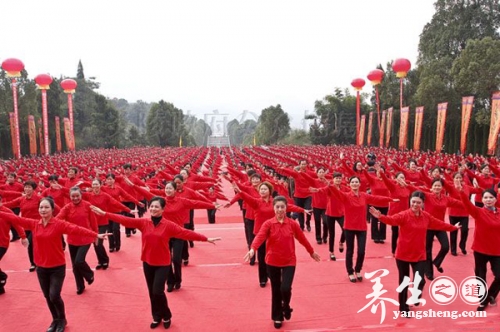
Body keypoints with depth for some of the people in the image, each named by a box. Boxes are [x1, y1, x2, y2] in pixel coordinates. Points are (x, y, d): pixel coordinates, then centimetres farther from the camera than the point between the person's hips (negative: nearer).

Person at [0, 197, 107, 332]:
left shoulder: (59, 224, -14)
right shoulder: (33, 223, -1)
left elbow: (76, 229, -26)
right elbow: (15, 218, -1)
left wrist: (96, 235, -36)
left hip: (57, 267, -4)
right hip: (41, 267, 4)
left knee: (54, 296, -5)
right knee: (47, 297, 14)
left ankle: (62, 320, 23)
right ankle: (55, 320, 37)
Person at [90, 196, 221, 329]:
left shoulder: (169, 225, -11)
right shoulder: (143, 222, -4)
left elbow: (186, 233, -18)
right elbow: (125, 220, -9)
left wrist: (206, 239, -25)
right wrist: (104, 213, -15)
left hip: (163, 264, -3)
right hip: (147, 263, 3)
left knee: (158, 291, -7)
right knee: (152, 292, 13)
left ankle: (166, 316, 19)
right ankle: (156, 317, 33)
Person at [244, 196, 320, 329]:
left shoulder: (292, 224, -4)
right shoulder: (268, 223, -8)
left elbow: (302, 239, 8)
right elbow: (260, 236, -23)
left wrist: (312, 252, 19)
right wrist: (252, 249, -41)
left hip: (289, 261, 0)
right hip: (272, 262, 0)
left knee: (285, 288, -13)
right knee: (275, 291, 11)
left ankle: (286, 307, 21)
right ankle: (277, 317, 31)